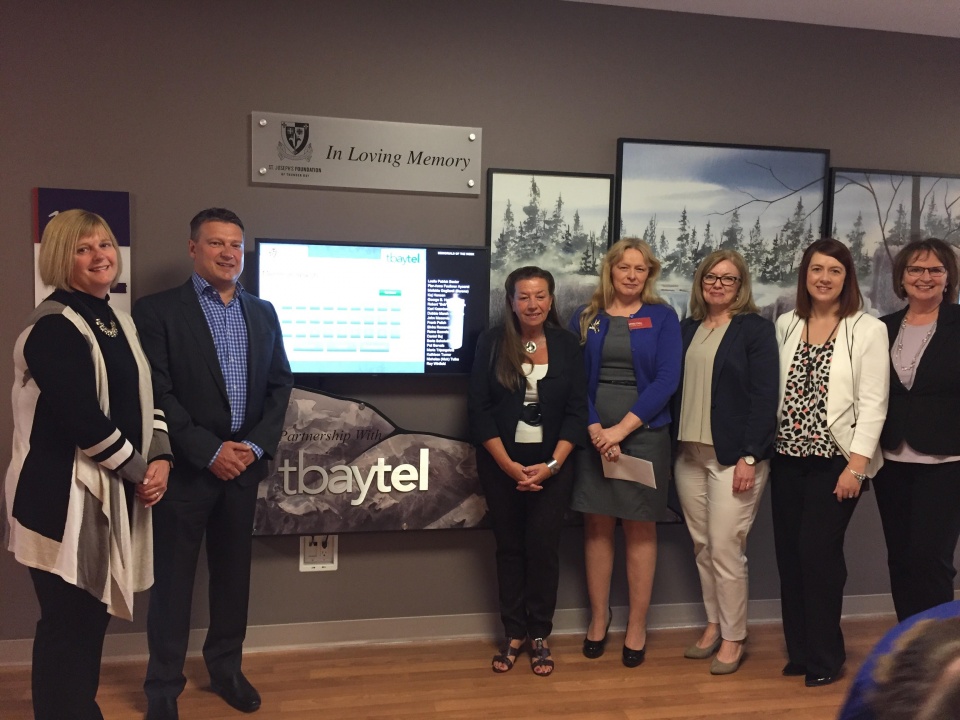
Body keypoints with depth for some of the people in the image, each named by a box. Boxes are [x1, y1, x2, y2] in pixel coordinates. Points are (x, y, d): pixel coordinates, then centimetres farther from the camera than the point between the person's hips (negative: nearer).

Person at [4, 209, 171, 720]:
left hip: (113, 487, 8)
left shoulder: (119, 320, 12)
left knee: (95, 612, 19)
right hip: (63, 492, -8)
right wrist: (139, 470, -11)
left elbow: (144, 394, 12)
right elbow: (82, 418, -21)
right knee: (68, 620, 3)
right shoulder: (52, 327, -14)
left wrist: (160, 458, -4)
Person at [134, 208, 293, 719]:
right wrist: (210, 451, -15)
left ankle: (225, 668, 31)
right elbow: (157, 393, -12)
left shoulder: (262, 312, 9)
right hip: (185, 466, -4)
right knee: (173, 578, 7)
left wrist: (256, 446, -6)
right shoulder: (157, 310, -6)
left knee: (233, 572, 14)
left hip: (244, 464, 4)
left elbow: (280, 384, 7)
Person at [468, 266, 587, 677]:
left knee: (543, 547, 3)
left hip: (551, 464, 0)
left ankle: (539, 636, 18)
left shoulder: (567, 346, 0)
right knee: (509, 547, 9)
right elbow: (479, 409, -6)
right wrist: (508, 464, -13)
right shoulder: (492, 343, -4)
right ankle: (513, 634, 22)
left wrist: (550, 465, -12)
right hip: (502, 464, 0)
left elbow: (576, 411, -2)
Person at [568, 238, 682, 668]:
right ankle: (599, 616, 22)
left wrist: (623, 428, -14)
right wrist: (595, 430, -12)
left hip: (644, 434, -1)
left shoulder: (662, 318, 2)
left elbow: (666, 379, -7)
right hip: (594, 435, 2)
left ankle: (637, 626, 17)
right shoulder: (586, 319, 6)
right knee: (597, 526, 7)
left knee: (640, 530, 5)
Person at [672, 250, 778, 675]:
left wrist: (750, 457, -15)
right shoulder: (687, 329, 12)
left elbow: (764, 397, -9)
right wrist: (673, 446, 6)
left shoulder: (756, 329, -3)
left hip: (733, 456, -5)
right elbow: (676, 389, 12)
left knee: (726, 549, -2)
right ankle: (713, 625, 27)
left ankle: (733, 638, 14)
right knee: (702, 547, 11)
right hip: (689, 454, 5)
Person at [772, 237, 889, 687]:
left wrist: (856, 465, -13)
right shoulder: (786, 326, 9)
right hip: (788, 458, 5)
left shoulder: (868, 330, -4)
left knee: (818, 553, -5)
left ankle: (824, 656, 16)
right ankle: (800, 651, 24)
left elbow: (872, 404, -8)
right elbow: (773, 390, 9)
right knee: (789, 555, 8)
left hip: (835, 461, -4)